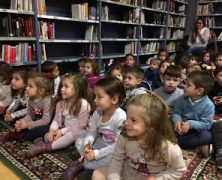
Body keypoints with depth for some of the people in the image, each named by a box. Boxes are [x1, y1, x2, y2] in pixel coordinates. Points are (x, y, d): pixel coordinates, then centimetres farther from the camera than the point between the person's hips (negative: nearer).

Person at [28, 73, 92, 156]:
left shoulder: (83, 104, -21)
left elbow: (80, 125, -20)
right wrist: (52, 130, -19)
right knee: (48, 136, -13)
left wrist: (62, 131, -20)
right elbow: (56, 119, 2)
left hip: (79, 131, -5)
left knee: (73, 134, -37)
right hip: (66, 130, 6)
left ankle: (47, 147, -27)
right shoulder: (61, 104, -1)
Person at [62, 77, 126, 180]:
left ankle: (80, 164, -13)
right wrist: (87, 145, -21)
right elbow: (92, 133, 1)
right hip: (100, 144, 6)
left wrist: (96, 154, -24)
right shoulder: (97, 113, -8)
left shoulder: (121, 117, -28)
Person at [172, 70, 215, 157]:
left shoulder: (208, 105, -19)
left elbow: (207, 124, -18)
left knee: (208, 136, -33)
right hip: (182, 126, 3)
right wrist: (177, 120, -31)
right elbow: (176, 112, -8)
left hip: (197, 129, -2)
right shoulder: (183, 99, -8)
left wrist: (190, 123, -31)